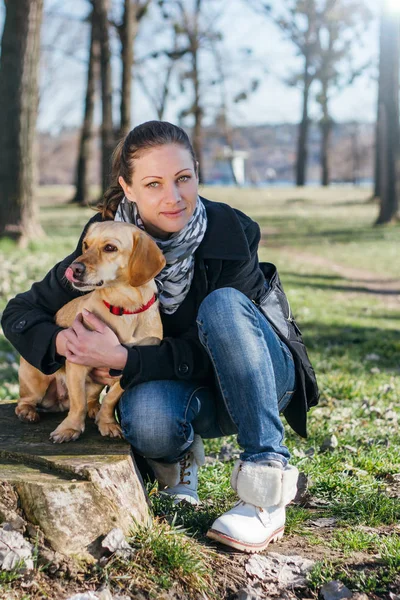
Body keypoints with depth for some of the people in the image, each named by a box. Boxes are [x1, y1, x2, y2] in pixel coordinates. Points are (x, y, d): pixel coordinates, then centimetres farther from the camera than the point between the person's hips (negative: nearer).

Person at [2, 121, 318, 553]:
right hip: (182, 389, 1)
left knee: (223, 304, -33)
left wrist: (124, 359, -31)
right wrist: (60, 341, -28)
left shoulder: (231, 233, -20)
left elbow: (209, 352, -20)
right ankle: (178, 453, 3)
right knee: (147, 419, -36)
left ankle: (268, 487, -31)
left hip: (258, 381, -1)